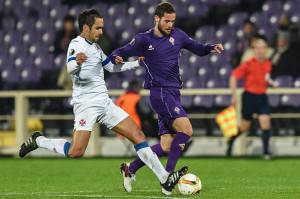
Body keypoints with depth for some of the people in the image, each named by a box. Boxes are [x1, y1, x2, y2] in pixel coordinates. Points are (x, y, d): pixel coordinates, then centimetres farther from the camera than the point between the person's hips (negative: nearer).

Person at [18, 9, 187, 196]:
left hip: (104, 102, 8)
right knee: (76, 153, -18)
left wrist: (137, 63, 29)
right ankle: (38, 141, 8)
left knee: (138, 135, -1)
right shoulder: (77, 44, -11)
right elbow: (70, 68, -30)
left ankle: (165, 180, -1)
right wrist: (76, 62, -53)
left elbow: (112, 67, 31)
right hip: (86, 103, -8)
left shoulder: (95, 47, 16)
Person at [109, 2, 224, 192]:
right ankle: (168, 175, -18)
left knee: (167, 146, 4)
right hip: (160, 92, -6)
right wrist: (116, 57, -22)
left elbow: (197, 48, 18)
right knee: (186, 130, -23)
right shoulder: (144, 40, -2)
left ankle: (130, 168, 19)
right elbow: (122, 52, 1)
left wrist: (212, 48, -1)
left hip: (174, 94, 6)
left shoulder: (177, 35, 11)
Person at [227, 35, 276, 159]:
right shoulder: (248, 64, -15)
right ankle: (231, 141, 36)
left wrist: (271, 82, 0)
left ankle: (266, 152, -3)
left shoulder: (268, 64, 2)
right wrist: (234, 96, -15)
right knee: (244, 127, 8)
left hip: (262, 97, 4)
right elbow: (233, 77, -14)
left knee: (266, 123, -10)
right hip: (249, 96, -4)